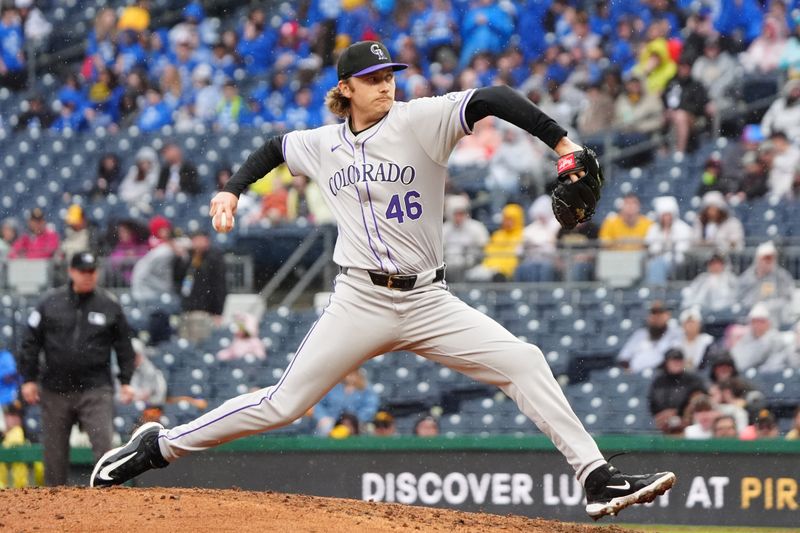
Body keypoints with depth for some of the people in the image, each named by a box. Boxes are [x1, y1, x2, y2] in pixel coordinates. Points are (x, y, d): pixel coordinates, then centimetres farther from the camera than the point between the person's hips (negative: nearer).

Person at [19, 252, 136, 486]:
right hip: (55, 391, 1)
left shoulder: (109, 305, 3)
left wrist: (126, 381, 5)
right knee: (54, 450, 8)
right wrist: (28, 379, 2)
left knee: (104, 445, -13)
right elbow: (30, 342, 6)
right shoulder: (50, 302, 2)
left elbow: (123, 345, 10)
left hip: (96, 390, -1)